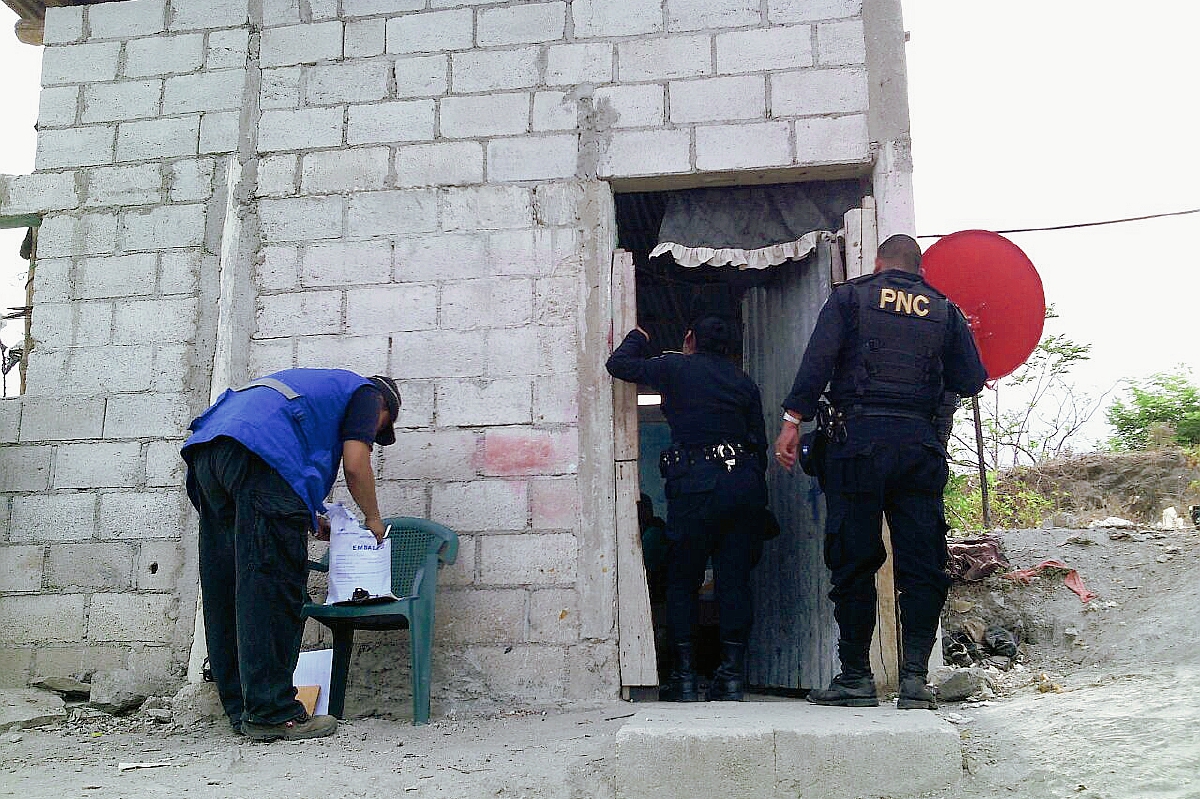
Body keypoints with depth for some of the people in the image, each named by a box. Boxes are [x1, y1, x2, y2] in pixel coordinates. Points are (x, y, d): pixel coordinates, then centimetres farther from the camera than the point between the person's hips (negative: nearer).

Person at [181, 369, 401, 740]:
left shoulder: (320, 386, 40)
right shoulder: (366, 393, 18)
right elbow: (355, 464, 4)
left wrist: (312, 521, 31)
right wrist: (373, 519, 19)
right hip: (258, 452, -9)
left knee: (226, 593, 7)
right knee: (271, 589, -10)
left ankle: (242, 710, 12)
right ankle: (271, 713, -10)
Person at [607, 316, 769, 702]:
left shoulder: (675, 367, 6)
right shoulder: (744, 382, 17)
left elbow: (618, 364, 12)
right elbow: (760, 442, 14)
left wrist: (637, 337, 30)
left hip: (696, 481, -4)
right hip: (744, 482, 4)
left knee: (682, 581, 5)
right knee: (735, 580, 6)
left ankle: (684, 678, 3)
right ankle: (732, 676, 3)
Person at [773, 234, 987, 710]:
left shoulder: (851, 296, 10)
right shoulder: (944, 310, 15)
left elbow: (818, 358, -4)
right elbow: (972, 381, 12)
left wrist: (793, 419, -5)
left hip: (859, 435, -2)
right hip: (919, 442, 2)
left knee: (853, 561, 3)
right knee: (921, 563, 5)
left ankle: (856, 677, 7)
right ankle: (915, 677, 2)